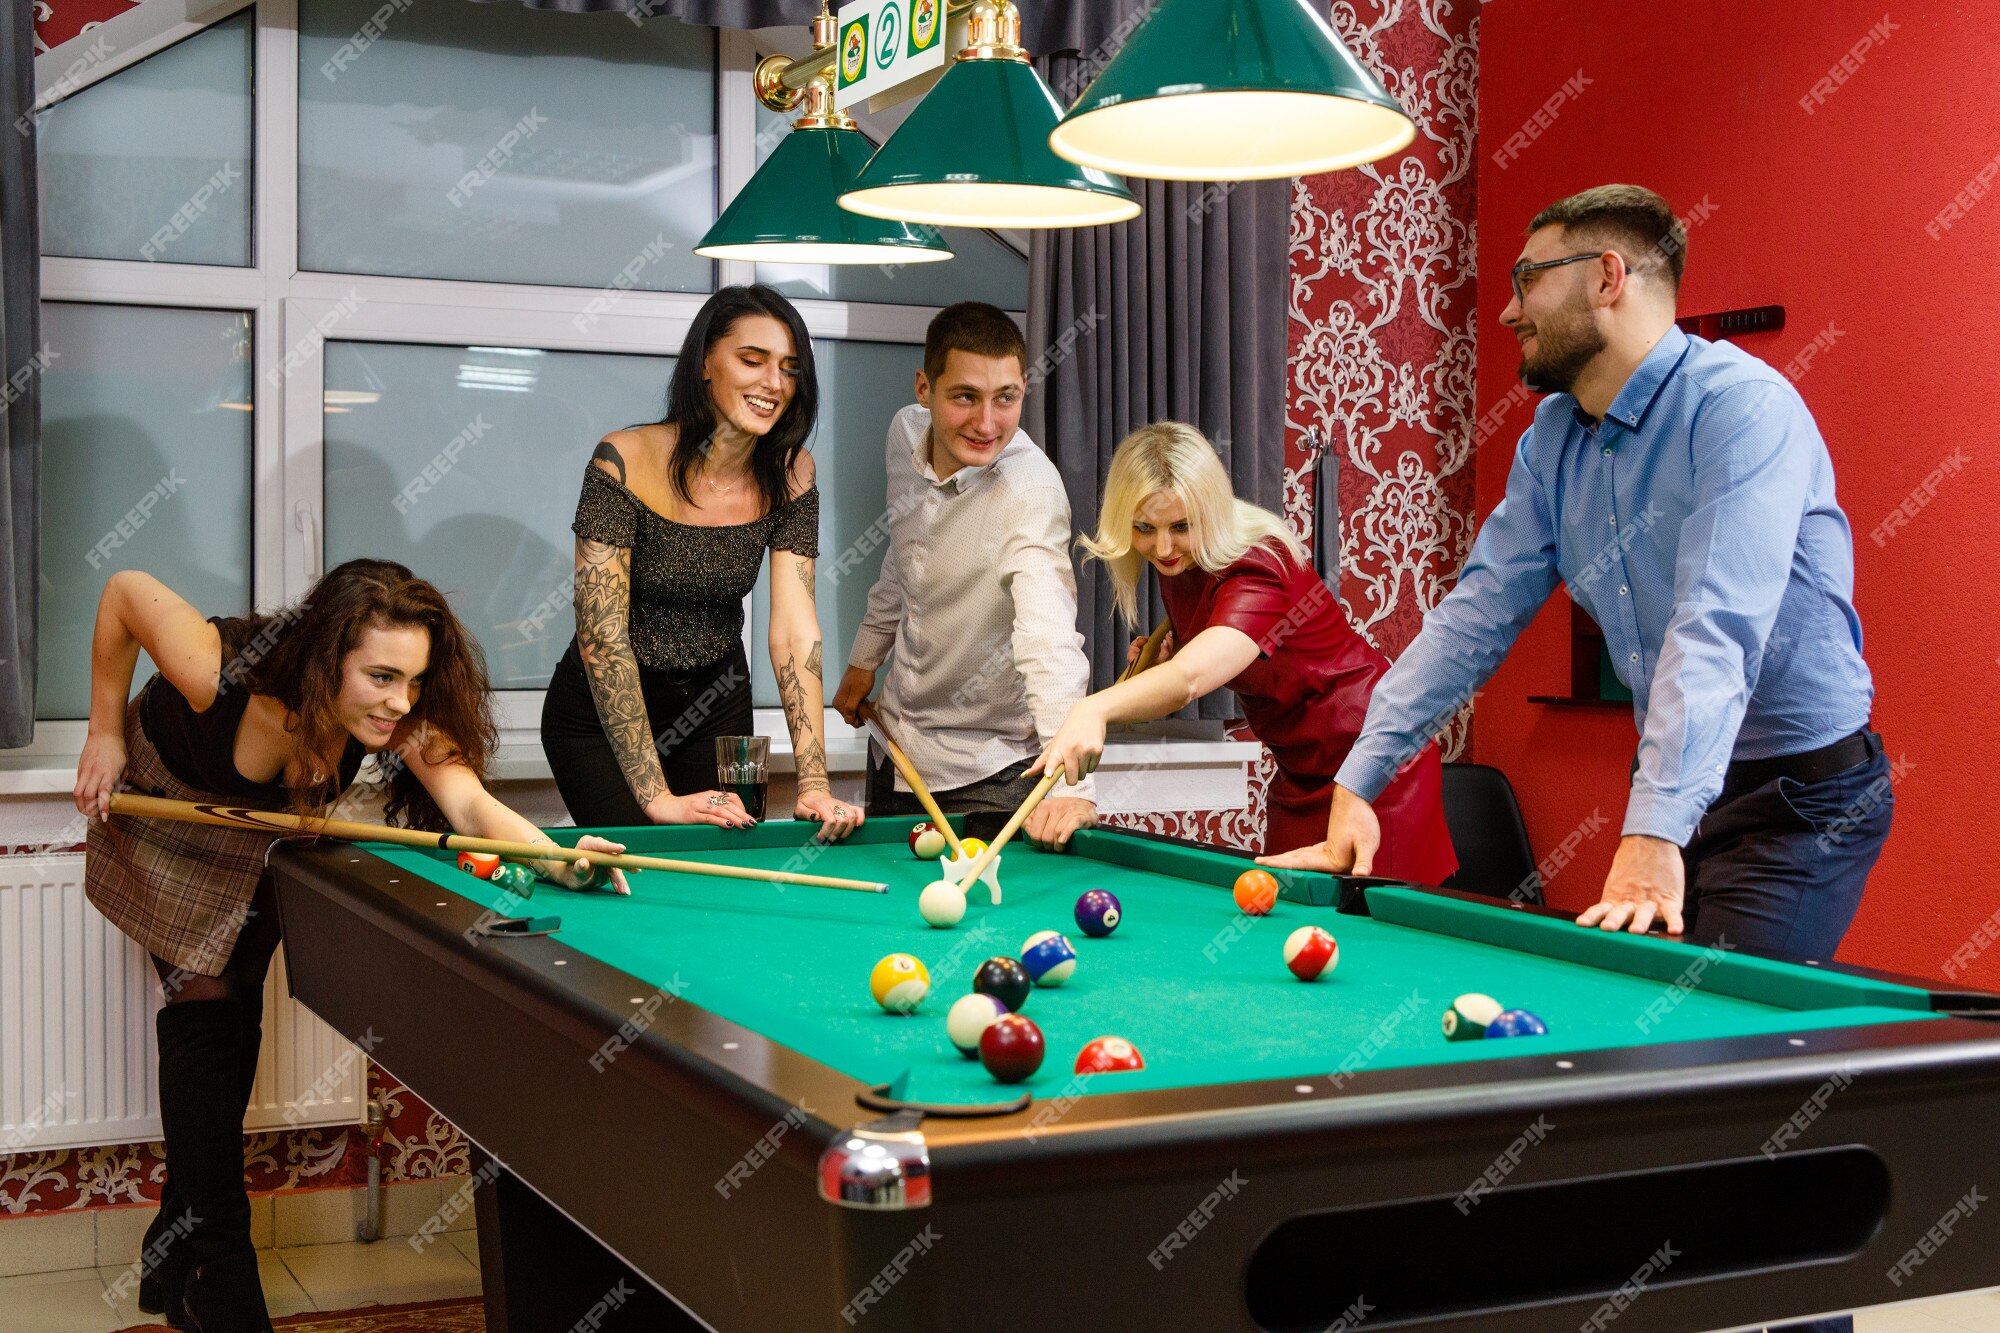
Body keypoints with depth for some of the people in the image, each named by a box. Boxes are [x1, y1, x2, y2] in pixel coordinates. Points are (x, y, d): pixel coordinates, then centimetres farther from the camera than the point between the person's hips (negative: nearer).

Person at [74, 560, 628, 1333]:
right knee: (205, 1004, -11)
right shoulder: (224, 675, -42)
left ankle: (173, 1261, 19)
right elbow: (125, 591, -25)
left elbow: (472, 806, -50)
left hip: (267, 832, 4)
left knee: (235, 1006, 4)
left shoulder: (402, 717, -36)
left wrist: (557, 857, -69)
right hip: (161, 810, -3)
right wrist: (104, 733, -18)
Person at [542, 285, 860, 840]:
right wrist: (656, 796, -32)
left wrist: (814, 784, -26)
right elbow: (601, 634, -26)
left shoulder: (790, 473, -11)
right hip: (603, 715, -4)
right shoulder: (626, 461, -24)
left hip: (717, 707, 4)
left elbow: (795, 627, -15)